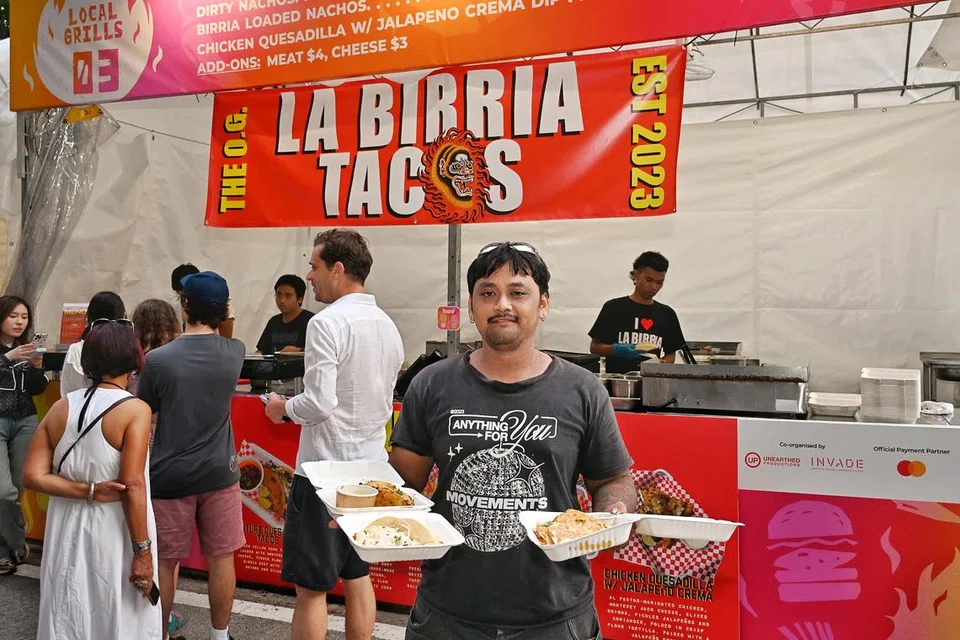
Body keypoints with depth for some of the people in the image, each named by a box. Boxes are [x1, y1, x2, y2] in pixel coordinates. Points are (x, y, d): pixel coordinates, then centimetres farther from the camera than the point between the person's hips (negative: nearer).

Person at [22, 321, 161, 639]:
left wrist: (87, 491, -9)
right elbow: (132, 487, -18)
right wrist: (142, 551, -14)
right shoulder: (135, 409, -15)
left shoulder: (60, 407, 1)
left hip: (67, 532, 5)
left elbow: (32, 476, -4)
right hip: (114, 535, -5)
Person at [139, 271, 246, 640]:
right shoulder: (235, 353, -7)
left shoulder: (158, 360, -15)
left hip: (170, 477, -2)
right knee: (221, 558, 12)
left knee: (165, 562, 13)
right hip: (219, 473, 2)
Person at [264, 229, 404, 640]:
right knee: (357, 576, 18)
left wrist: (283, 408, -4)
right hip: (370, 467, 8)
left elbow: (319, 403, -21)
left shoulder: (328, 323, -17)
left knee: (312, 586, 4)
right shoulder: (387, 325, 8)